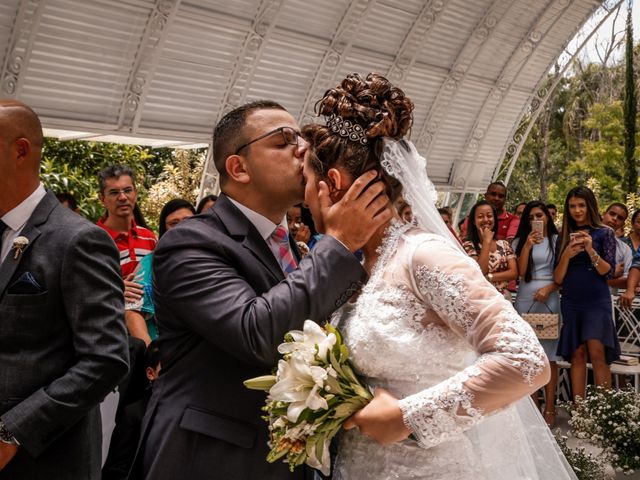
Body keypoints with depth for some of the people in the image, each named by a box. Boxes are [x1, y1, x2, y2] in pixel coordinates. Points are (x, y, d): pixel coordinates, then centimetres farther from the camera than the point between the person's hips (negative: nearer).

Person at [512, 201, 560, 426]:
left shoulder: (558, 240, 6)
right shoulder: (520, 241, 12)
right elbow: (521, 271, 0)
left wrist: (548, 288, -13)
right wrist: (528, 245, -9)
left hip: (550, 299, -2)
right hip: (525, 299, 2)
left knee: (549, 354, -3)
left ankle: (550, 407, 2)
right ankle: (532, 405, 11)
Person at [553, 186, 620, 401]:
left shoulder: (604, 233, 2)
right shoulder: (564, 237, 11)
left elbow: (608, 271, -5)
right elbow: (558, 278, 6)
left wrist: (590, 250, -19)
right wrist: (567, 255, -10)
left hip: (596, 300, -3)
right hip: (571, 302, 3)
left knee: (597, 354, -13)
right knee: (577, 355, 3)